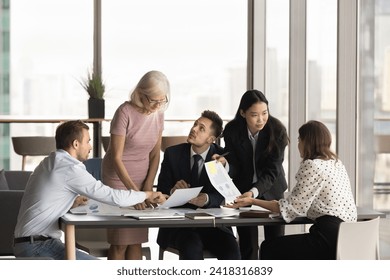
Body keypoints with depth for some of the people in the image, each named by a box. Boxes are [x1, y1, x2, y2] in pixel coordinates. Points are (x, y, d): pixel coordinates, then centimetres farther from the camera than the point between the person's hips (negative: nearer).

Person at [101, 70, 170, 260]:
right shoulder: (125, 112, -17)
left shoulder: (158, 114, 1)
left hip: (142, 178, 5)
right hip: (118, 178, -5)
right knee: (120, 242, -6)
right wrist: (133, 190, -27)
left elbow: (155, 154, 7)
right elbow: (116, 157, -19)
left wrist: (148, 187, -5)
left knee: (137, 240, 3)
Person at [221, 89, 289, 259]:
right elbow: (233, 166, -10)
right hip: (243, 190, 1)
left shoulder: (277, 130, -20)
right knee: (248, 245, -2)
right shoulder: (232, 131, -15)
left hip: (271, 190, -1)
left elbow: (272, 171, -22)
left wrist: (254, 192, -38)